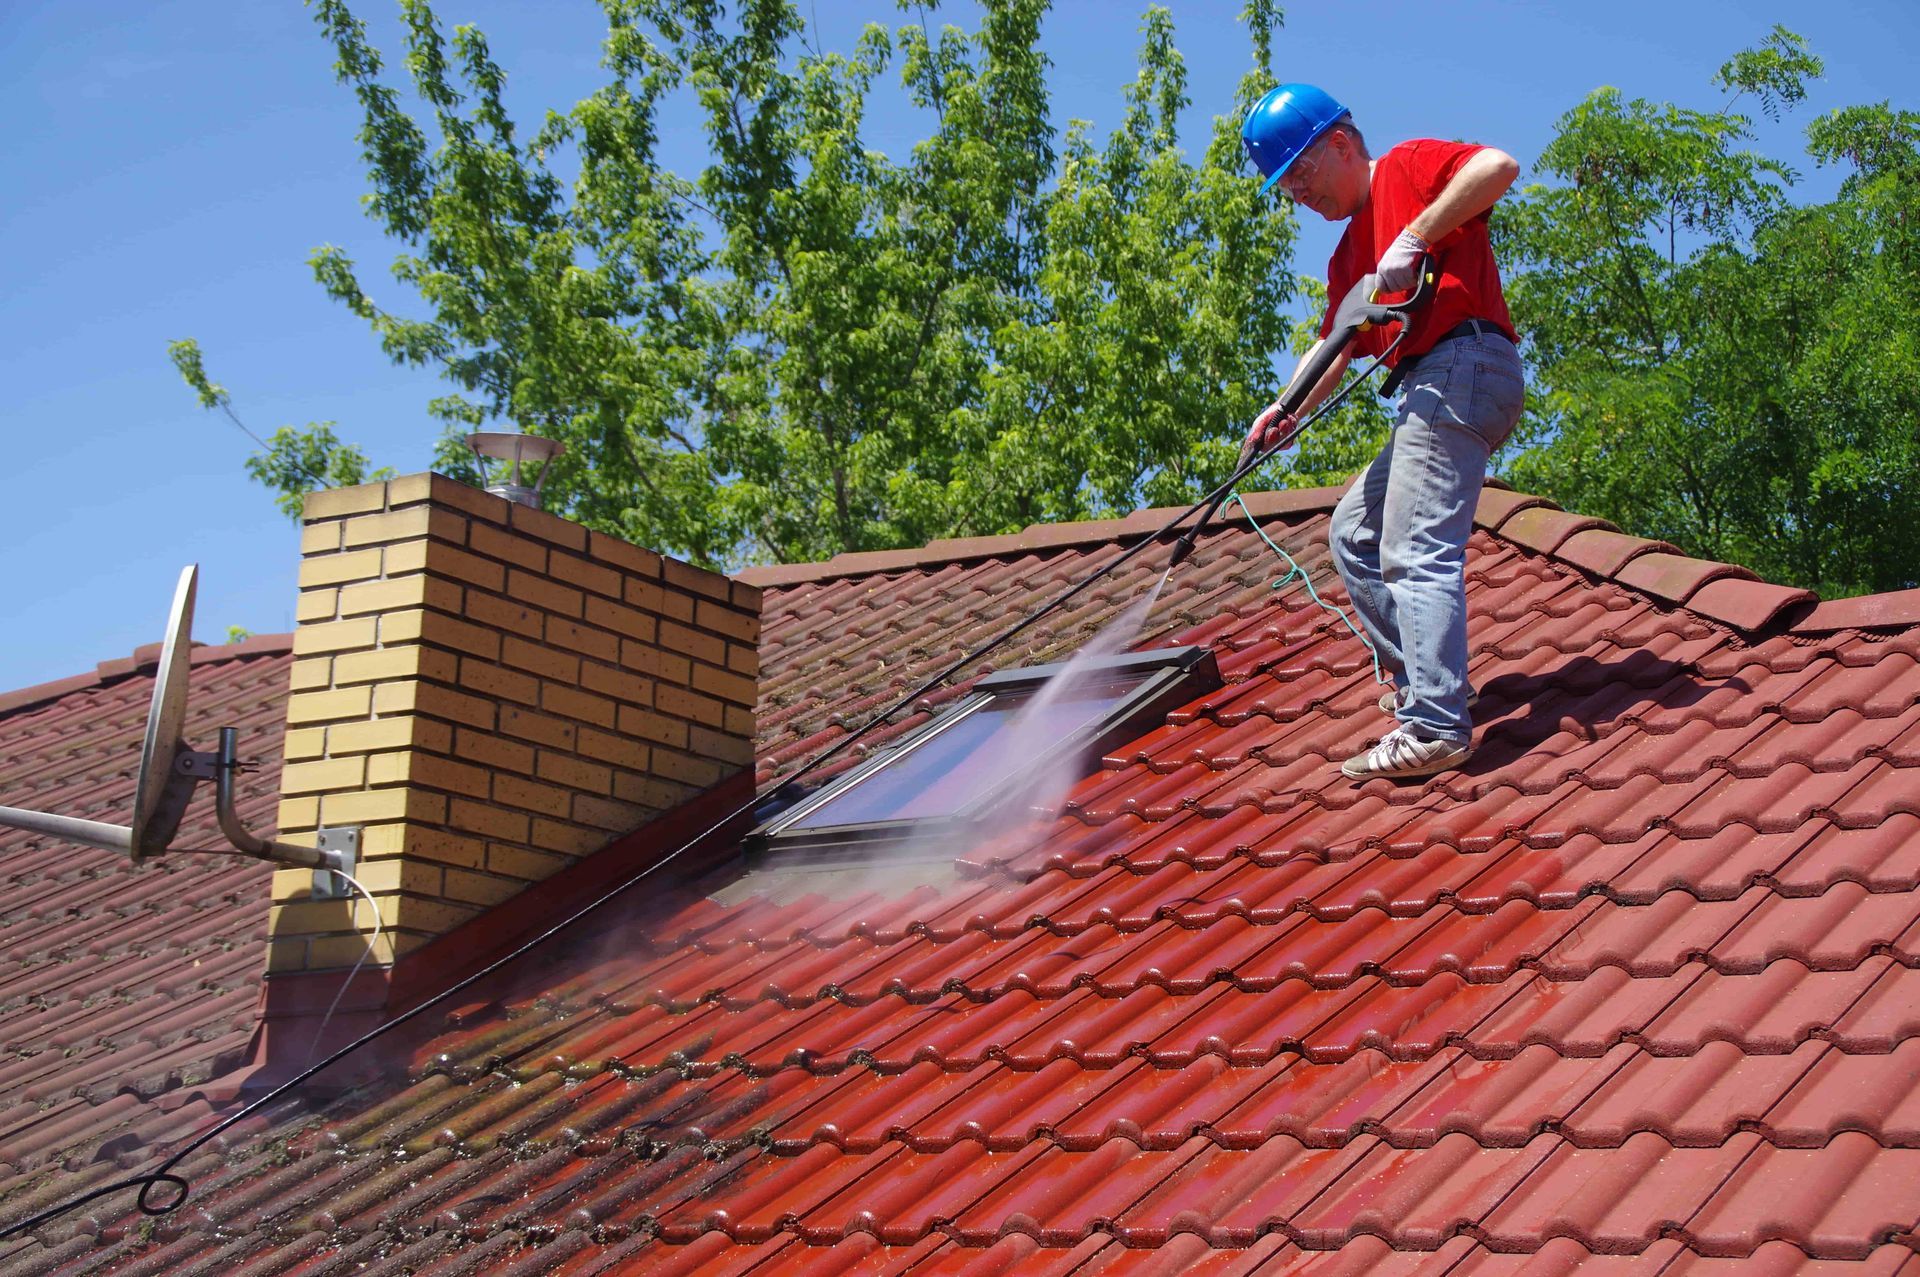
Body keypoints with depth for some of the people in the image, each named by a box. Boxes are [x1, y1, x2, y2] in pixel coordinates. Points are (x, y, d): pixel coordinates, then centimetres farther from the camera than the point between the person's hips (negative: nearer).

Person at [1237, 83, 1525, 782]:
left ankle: (1435, 728, -22)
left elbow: (1498, 165, -17)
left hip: (1462, 366, -10)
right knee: (1353, 533, 18)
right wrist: (1289, 409, 1)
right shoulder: (1349, 257, 26)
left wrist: (1415, 238, -20)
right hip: (1427, 391, 10)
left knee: (1415, 552, -17)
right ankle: (1419, 677, 18)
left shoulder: (1408, 167, 2)